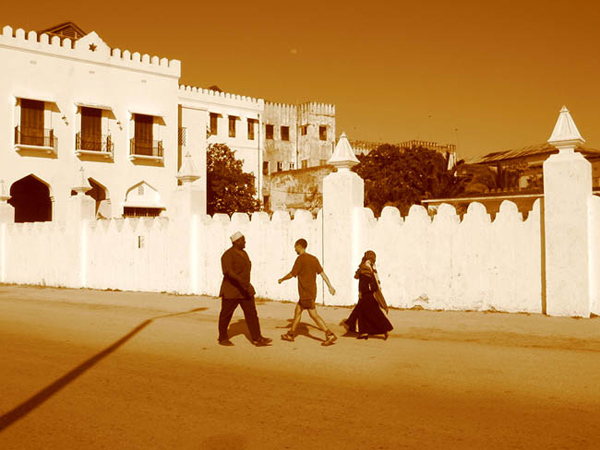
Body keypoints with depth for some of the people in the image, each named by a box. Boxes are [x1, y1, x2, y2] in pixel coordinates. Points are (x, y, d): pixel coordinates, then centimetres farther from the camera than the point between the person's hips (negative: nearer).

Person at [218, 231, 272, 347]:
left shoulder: (243, 253, 12)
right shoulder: (228, 255, -15)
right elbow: (228, 271, -28)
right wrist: (241, 282, -37)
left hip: (244, 290, 8)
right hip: (231, 291, -8)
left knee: (251, 312, -1)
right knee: (226, 314, 6)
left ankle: (257, 339, -3)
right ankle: (223, 338, 21)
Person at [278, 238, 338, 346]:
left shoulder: (300, 258, -13)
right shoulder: (313, 259, 10)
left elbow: (292, 274, -9)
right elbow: (322, 273, 7)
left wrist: (282, 279, 9)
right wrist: (330, 286, 5)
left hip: (306, 293, -9)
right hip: (312, 291, 9)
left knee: (314, 315, -9)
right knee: (297, 311, 17)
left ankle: (330, 335, -13)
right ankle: (291, 334, 25)